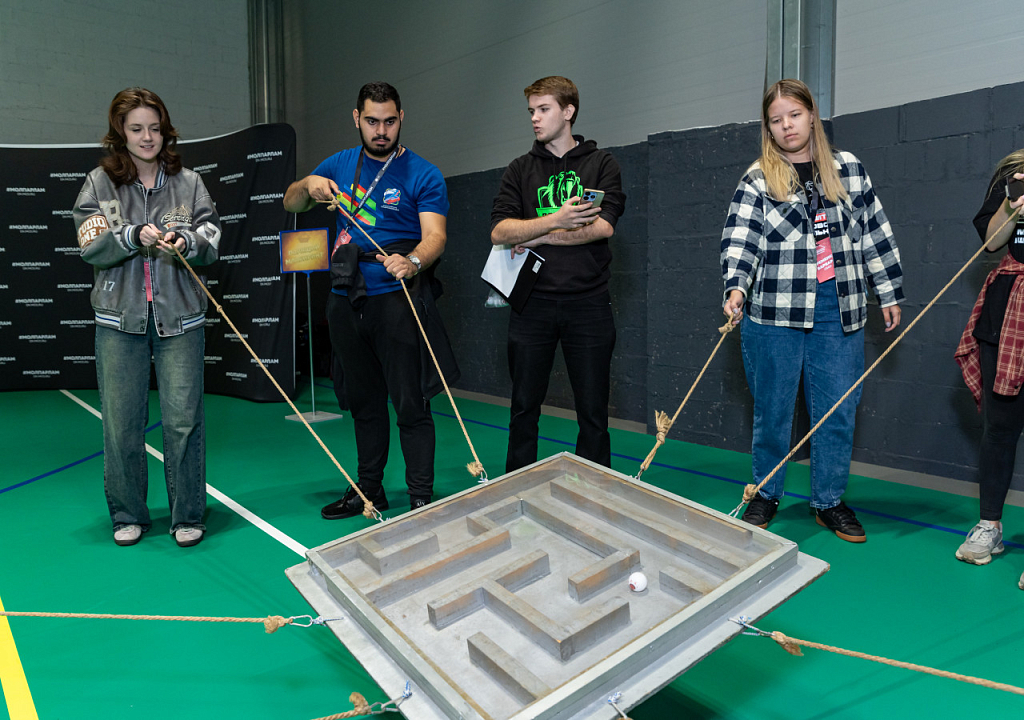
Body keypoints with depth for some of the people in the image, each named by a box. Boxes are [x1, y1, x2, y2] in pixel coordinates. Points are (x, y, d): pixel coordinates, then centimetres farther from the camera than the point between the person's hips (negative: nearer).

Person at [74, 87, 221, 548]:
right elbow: (91, 247, -1)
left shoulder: (188, 183, 7)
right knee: (122, 421, 5)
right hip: (119, 319, 1)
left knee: (183, 419, -1)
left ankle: (188, 516, 13)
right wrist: (135, 236, -18)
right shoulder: (99, 184, 7)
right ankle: (128, 515, 22)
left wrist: (187, 241, -19)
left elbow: (212, 244, 2)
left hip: (179, 318, 0)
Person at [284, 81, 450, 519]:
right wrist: (308, 185, -4)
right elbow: (290, 204, 19)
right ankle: (368, 489, 27)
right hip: (345, 299, 5)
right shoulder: (339, 165, 13)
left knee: (410, 401, -6)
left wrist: (412, 261, -36)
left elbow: (435, 235, -14)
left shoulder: (423, 175, -3)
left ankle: (422, 499, 3)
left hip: (394, 299, -5)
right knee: (363, 400, 15)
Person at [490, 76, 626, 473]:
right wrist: (556, 220, -17)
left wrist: (536, 237, -8)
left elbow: (603, 226, -9)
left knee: (593, 413, 4)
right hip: (532, 303, 2)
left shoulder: (601, 164, 7)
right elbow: (500, 231, -4)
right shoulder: (520, 169, 12)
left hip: (587, 302, -1)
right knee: (524, 408, 8)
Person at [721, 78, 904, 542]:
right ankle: (765, 495, 25)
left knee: (838, 412, 6)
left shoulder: (849, 170, 11)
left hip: (838, 313, 3)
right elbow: (739, 239, -11)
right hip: (773, 315, -2)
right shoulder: (757, 181, 2)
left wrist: (888, 293, 13)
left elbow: (875, 233, 14)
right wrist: (736, 287, -28)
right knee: (772, 410, 7)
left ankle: (829, 501, 23)